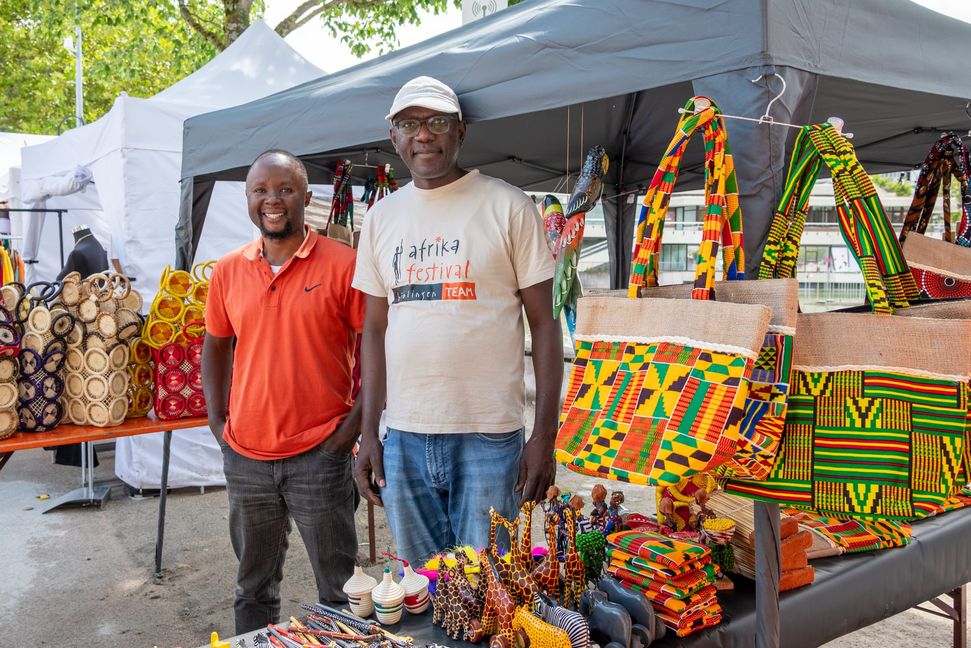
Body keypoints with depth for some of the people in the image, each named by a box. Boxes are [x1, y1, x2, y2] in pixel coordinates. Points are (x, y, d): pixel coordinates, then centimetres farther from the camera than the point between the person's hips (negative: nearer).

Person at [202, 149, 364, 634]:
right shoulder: (228, 270, 5)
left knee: (338, 588, 8)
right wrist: (216, 419, 8)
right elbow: (215, 345, 16)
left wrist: (356, 421, -11)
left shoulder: (342, 265, -9)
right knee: (254, 586, 20)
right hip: (245, 455, 4)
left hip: (320, 453, -4)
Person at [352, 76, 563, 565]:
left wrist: (545, 434, -9)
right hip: (402, 438, 4)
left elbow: (543, 322, -2)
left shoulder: (507, 207, -2)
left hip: (488, 436, -4)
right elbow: (375, 329, 13)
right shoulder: (381, 217, 10)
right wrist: (368, 433, 7)